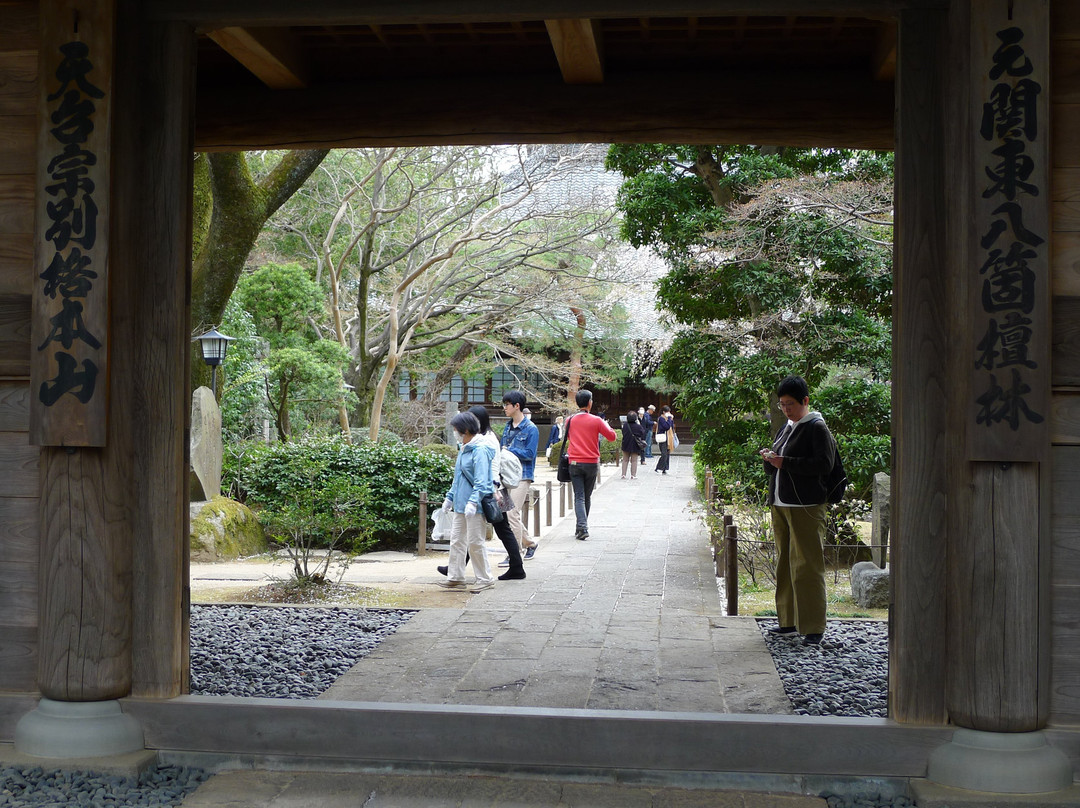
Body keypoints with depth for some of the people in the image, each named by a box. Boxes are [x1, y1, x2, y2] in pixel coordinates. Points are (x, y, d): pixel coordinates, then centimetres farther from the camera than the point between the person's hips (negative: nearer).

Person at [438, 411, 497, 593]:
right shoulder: (463, 449, 14)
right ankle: (456, 577, 19)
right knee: (456, 540, 12)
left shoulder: (480, 450, -16)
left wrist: (473, 502, -29)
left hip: (474, 505, -9)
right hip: (460, 505, 9)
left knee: (475, 542, -2)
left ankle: (486, 579, 8)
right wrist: (449, 497, 23)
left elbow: (481, 481, -22)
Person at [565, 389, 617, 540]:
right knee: (587, 497, 13)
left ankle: (583, 528, -18)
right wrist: (606, 425, 19)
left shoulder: (570, 420, 2)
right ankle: (581, 527, 21)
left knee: (579, 497, -2)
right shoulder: (596, 420, -6)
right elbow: (612, 436, 2)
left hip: (575, 464, 1)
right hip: (592, 463, -1)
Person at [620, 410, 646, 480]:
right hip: (635, 446, -2)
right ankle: (633, 475, 6)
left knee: (625, 460, 13)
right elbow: (643, 435, -7)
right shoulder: (638, 426, -16)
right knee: (634, 461, 7)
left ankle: (623, 474, 11)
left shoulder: (625, 425, -10)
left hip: (626, 445, 2)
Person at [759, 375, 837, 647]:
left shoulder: (817, 428, -6)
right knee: (785, 563, 12)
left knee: (807, 566, -8)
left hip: (806, 507, -8)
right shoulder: (785, 428, 18)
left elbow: (824, 464, -17)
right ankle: (789, 620, 21)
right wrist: (769, 459, 1)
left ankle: (813, 627, -5)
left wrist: (786, 462, -19)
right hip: (780, 505, 8)